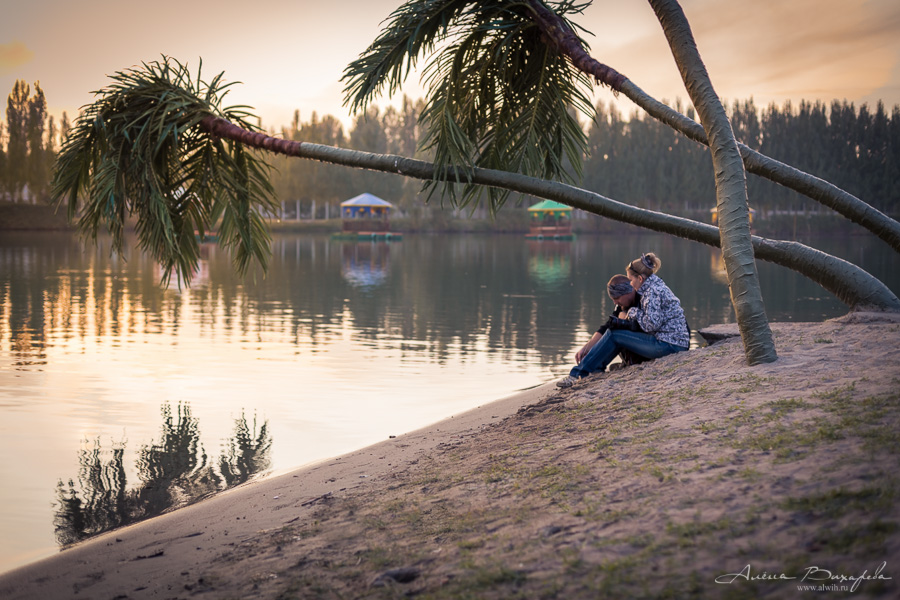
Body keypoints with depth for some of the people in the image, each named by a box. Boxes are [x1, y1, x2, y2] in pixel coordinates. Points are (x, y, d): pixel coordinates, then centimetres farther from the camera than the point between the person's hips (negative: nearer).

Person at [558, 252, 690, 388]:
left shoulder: (653, 291, -14)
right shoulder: (657, 287, 18)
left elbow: (651, 324, -21)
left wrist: (634, 312, -4)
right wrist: (622, 323, 4)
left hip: (670, 345, -10)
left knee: (613, 335, -6)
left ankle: (578, 374, -2)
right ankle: (596, 370, 18)